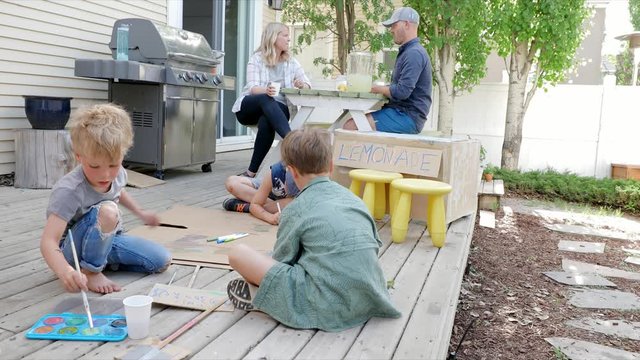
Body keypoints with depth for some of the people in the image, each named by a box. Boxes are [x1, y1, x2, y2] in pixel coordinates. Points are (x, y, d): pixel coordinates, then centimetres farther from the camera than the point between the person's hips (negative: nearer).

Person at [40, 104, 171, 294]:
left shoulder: (117, 174, -11)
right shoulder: (69, 191, -32)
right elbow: (48, 241, -39)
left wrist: (140, 213, 28)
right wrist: (65, 271, -58)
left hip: (108, 239, 7)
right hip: (74, 250, -7)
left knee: (162, 261, -6)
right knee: (107, 211, -36)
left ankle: (105, 259, 9)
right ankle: (91, 271, -15)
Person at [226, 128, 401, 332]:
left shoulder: (296, 209, -2)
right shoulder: (353, 198, 12)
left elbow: (282, 260, 7)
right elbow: (375, 244, 19)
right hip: (369, 300, 6)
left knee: (238, 253, -4)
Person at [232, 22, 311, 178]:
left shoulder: (291, 62, 12)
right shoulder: (257, 58, 1)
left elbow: (307, 85, 6)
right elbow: (252, 88, -11)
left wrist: (302, 85, -19)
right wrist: (266, 90, -35)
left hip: (277, 109, 2)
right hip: (248, 108, -1)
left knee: (266, 122, -34)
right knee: (266, 99, -36)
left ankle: (252, 171, -31)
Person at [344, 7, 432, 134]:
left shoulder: (414, 53, -16)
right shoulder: (408, 51, 20)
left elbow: (402, 91, -24)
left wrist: (377, 89, -8)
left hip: (407, 117, -10)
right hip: (401, 111, 10)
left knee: (350, 126, -19)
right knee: (351, 121, 5)